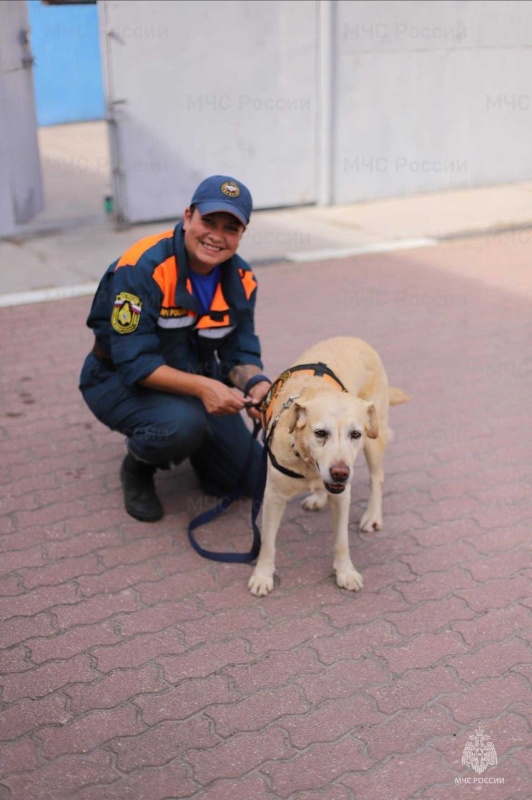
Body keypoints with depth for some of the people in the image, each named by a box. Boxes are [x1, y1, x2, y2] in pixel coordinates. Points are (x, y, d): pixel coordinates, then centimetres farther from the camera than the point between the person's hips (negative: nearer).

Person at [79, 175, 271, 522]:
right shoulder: (142, 268, -28)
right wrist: (202, 386, -42)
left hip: (197, 382, 6)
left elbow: (240, 353, -5)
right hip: (122, 381, -5)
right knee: (183, 423, -39)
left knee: (254, 480, 0)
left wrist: (255, 384, -29)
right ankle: (138, 467, -2)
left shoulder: (241, 279, -9)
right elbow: (134, 362, -30)